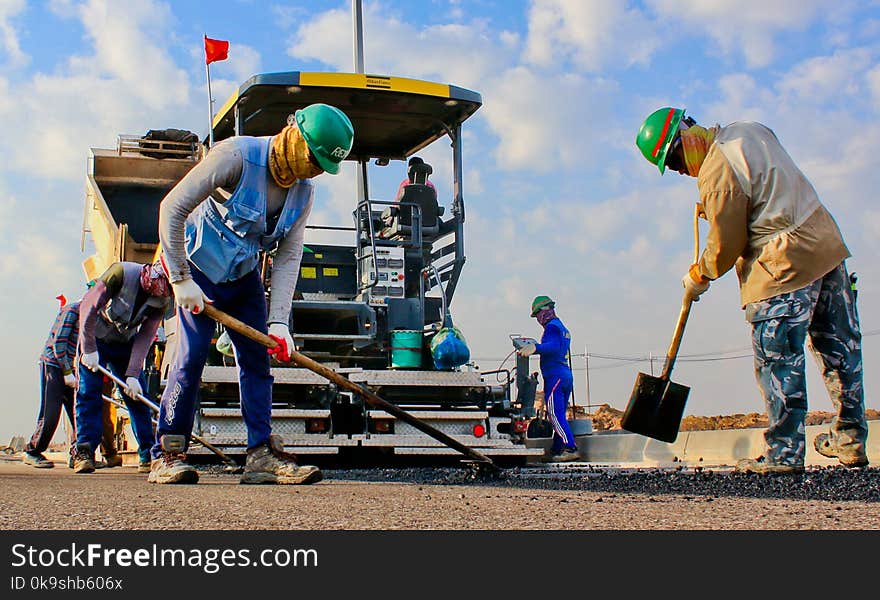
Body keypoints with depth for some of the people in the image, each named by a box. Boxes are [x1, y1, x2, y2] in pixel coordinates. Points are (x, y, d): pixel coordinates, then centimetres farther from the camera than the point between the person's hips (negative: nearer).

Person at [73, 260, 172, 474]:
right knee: (88, 392, -12)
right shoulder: (122, 272, -27)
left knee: (138, 395, -2)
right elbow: (88, 305, -24)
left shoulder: (163, 300, -14)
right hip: (95, 337, -4)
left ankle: (148, 454, 2)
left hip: (125, 342, 4)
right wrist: (89, 349, -24)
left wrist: (133, 374, -24)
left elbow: (145, 337, -15)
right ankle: (84, 452, -9)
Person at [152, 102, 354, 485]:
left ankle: (262, 454, 3)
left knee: (257, 359, 0)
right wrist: (180, 280, -23)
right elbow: (171, 208, -25)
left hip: (245, 276, 6)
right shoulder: (236, 155, -25)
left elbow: (288, 257, -5)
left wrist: (279, 321, -15)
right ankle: (167, 456, -5)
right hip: (200, 270, -6)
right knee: (192, 355, -13)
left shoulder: (303, 191, -5)